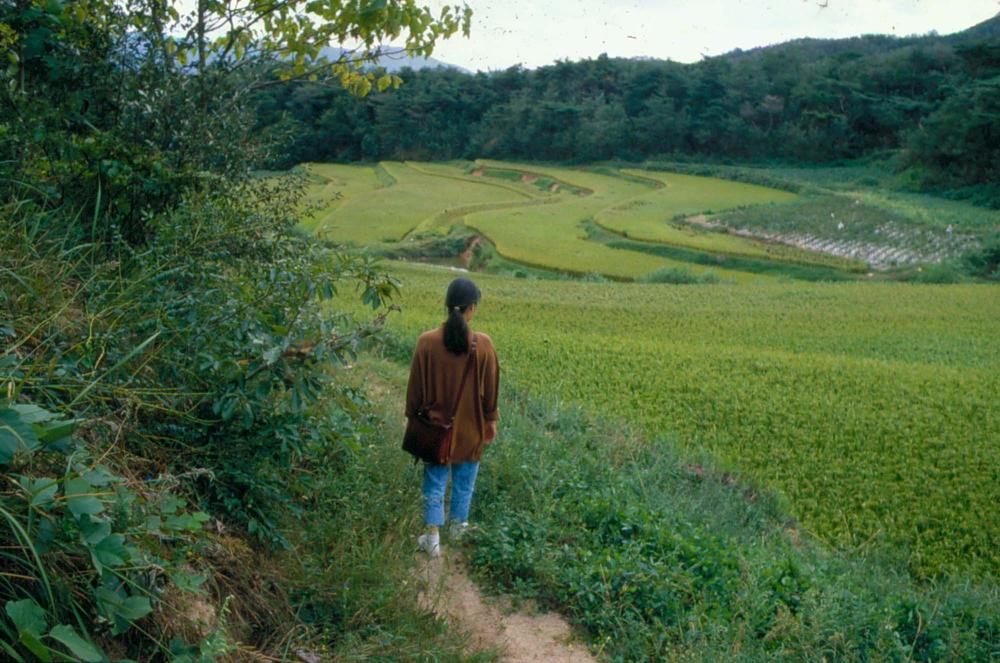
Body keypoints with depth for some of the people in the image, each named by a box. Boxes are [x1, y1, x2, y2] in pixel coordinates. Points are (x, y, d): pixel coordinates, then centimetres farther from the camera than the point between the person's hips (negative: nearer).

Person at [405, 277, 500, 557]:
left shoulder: (427, 342, -16)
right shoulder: (483, 345, -17)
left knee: (435, 481, 13)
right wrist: (491, 421, 9)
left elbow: (415, 387, -5)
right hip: (470, 427, 0)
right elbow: (490, 389, -6)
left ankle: (433, 538, 14)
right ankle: (459, 526, 36)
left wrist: (412, 417, 9)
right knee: (465, 479, 20)